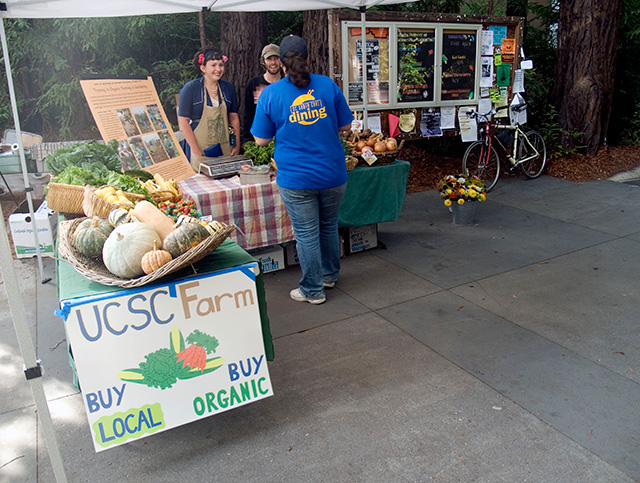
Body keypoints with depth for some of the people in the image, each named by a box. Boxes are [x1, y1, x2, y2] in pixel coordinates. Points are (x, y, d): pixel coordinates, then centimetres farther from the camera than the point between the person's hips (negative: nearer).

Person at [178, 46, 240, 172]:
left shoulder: (228, 87, 10)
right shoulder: (190, 88, -3)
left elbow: (234, 118, 13)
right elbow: (183, 121, -6)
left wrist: (237, 145, 3)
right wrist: (195, 150, -14)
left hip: (226, 149, 4)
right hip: (201, 149, -3)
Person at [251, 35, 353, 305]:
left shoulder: (270, 94, -5)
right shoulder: (328, 85, 0)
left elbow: (261, 140, 0)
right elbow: (345, 125, 8)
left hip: (296, 179, -3)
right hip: (333, 174, 3)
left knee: (306, 234, 7)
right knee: (329, 226, 21)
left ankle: (313, 290, 19)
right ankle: (330, 275, 39)